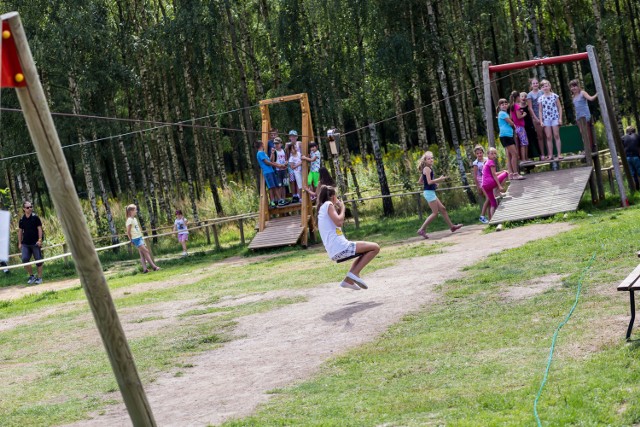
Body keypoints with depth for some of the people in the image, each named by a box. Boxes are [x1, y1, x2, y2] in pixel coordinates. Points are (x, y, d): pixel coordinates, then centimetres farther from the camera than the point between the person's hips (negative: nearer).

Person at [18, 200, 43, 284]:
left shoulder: (35, 217, -3)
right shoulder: (22, 219, 5)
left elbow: (39, 229, -4)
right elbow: (20, 231, 12)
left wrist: (39, 240, -12)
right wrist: (19, 243, 9)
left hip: (35, 243, -2)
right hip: (25, 244, 2)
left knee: (38, 260, 2)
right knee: (25, 259, -10)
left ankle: (39, 277, 14)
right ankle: (31, 276, 7)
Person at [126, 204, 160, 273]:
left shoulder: (135, 219, 13)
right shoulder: (130, 220, -14)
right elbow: (128, 232, -13)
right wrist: (131, 240, -6)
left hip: (140, 238, 9)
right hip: (136, 239, -9)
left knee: (142, 254, 4)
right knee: (146, 251, -10)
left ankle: (144, 269, 3)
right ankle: (154, 266, -9)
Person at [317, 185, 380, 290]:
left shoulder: (322, 207, 23)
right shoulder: (328, 204, -4)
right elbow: (338, 222, -18)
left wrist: (339, 208, 21)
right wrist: (342, 208, -2)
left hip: (334, 253, 10)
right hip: (340, 248, -10)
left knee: (366, 251, 32)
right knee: (375, 248, -5)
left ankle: (348, 280, 20)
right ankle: (355, 273, -8)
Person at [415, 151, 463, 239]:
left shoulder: (426, 169, 14)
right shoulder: (427, 169, -14)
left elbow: (420, 181, 18)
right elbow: (429, 182, -22)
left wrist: (434, 183, 17)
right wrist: (439, 179, -13)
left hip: (431, 192, 10)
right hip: (429, 192, -10)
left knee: (442, 209, 15)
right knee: (435, 213, -6)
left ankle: (452, 226, 24)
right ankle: (422, 230, -7)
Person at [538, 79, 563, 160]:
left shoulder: (555, 96, 2)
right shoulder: (541, 98, 6)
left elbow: (559, 108, 4)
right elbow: (540, 111, 8)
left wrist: (560, 118, -3)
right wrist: (541, 121, 0)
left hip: (555, 118, -1)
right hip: (546, 119, 2)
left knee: (556, 136, -2)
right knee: (548, 137, 1)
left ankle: (559, 154, -1)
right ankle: (550, 155, 2)